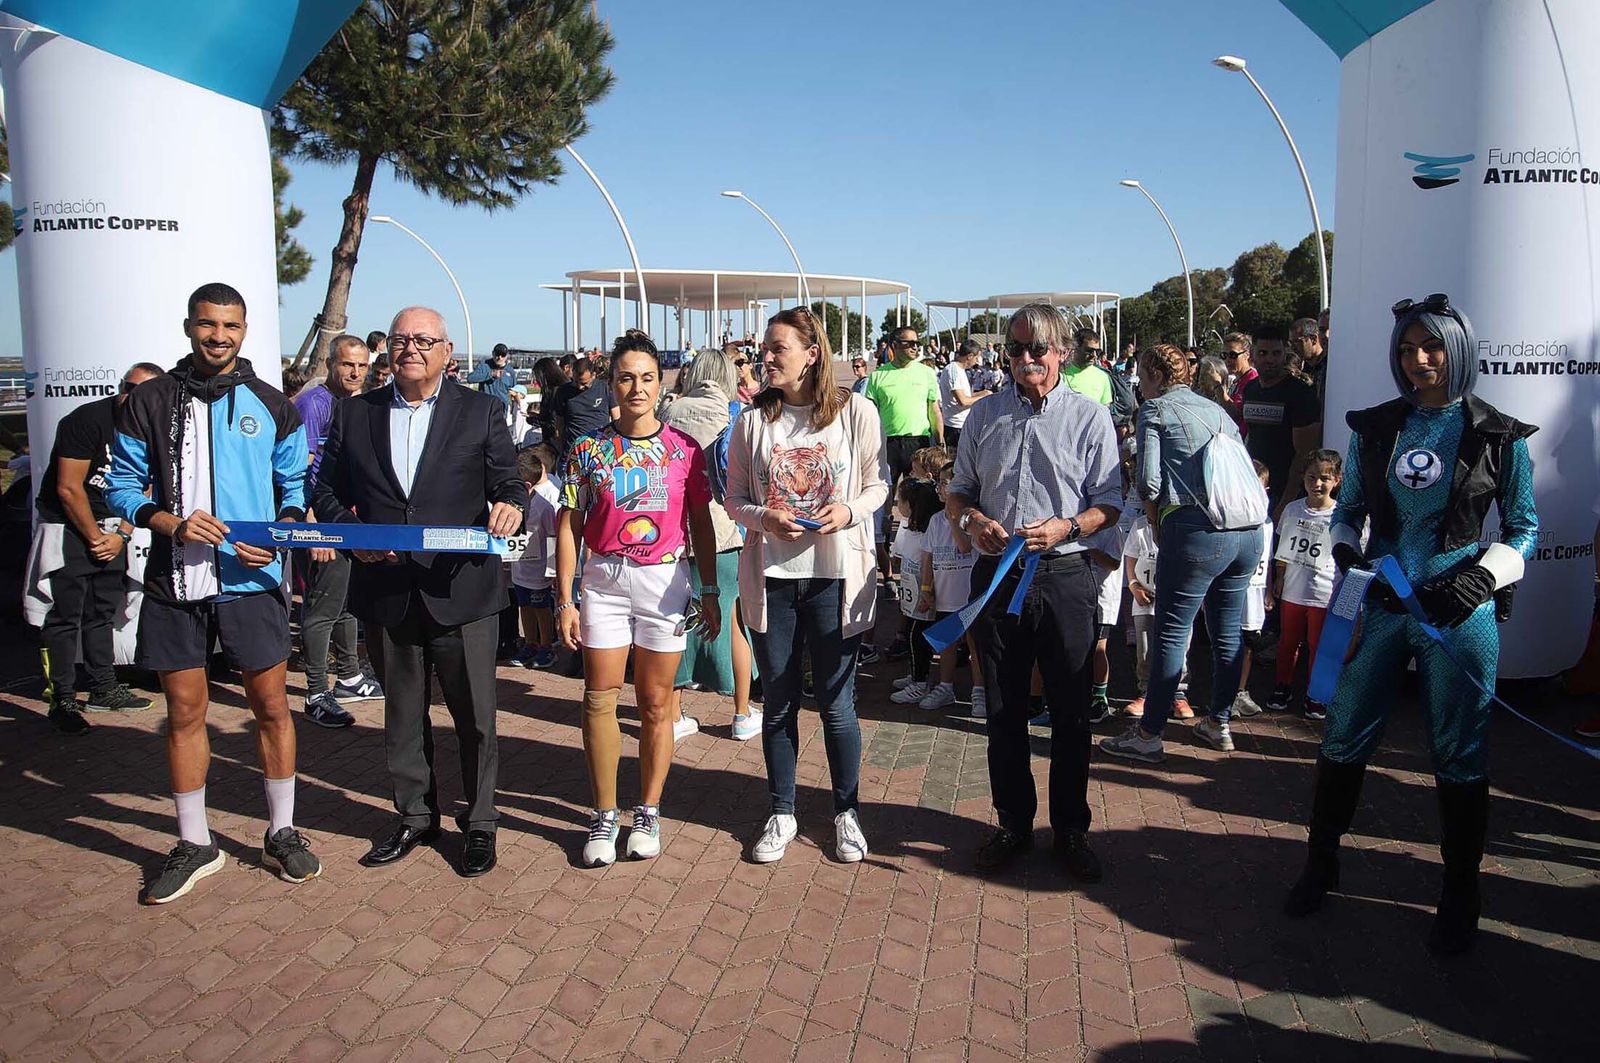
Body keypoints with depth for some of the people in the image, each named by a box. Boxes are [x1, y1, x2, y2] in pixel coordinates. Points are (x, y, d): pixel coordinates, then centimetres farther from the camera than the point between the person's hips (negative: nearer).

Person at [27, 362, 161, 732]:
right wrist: (94, 538, -11)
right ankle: (63, 701, 2)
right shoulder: (86, 420, -18)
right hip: (66, 526, -6)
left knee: (103, 612, 13)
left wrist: (121, 535, -4)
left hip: (110, 527, 6)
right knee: (63, 616, -4)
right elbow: (68, 488, -17)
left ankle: (104, 690, 23)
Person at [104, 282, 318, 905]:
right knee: (184, 713, 9)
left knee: (270, 705, 5)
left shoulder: (271, 406, 5)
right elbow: (122, 486, 5)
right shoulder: (150, 402, 4)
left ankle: (282, 833, 21)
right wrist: (172, 523, -13)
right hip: (174, 584, 1)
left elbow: (296, 488, 10)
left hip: (250, 581, 0)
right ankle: (195, 844, 24)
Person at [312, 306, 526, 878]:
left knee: (475, 714, 6)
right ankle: (413, 816, 34)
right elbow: (326, 487, 11)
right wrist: (348, 531, -8)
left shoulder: (481, 410, 2)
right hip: (385, 590, 3)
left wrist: (511, 507, -22)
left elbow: (509, 483, 1)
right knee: (402, 715, 16)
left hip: (461, 589, -2)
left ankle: (480, 823, 24)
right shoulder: (354, 412, 9)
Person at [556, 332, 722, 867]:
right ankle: (605, 814, 17)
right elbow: (569, 525, 3)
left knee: (655, 702, 6)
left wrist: (710, 592, 4)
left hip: (665, 581, 0)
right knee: (599, 699, 2)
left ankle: (647, 812, 21)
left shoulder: (684, 449, 2)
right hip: (603, 581, 1)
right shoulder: (588, 449, 2)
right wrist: (565, 600, -2)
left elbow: (701, 524, 7)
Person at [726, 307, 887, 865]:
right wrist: (766, 517, -14)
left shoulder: (855, 411, -4)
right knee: (778, 702, 12)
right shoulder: (753, 421, 1)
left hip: (835, 576, -2)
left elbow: (878, 484, 5)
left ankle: (847, 810, 28)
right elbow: (734, 499, 6)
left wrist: (849, 512, -15)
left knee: (836, 702, 7)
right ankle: (781, 813, 29)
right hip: (769, 577, 2)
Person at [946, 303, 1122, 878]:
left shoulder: (1090, 416, 1)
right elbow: (958, 491, 15)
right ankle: (1013, 823, 29)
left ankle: (1070, 829, 24)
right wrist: (971, 519, -8)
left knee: (1070, 712, 6)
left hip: (1065, 578, -2)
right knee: (1003, 711, 12)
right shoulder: (984, 415, 9)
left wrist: (1065, 527, -18)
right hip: (996, 576, 3)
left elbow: (1109, 504, 0)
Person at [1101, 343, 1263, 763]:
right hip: (1248, 531, 7)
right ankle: (1219, 724, 28)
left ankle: (1148, 735, 4)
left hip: (1197, 531, -7)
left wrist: (1155, 523, 7)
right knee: (1227, 633, 16)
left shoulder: (1156, 409, 3)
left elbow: (1149, 481, -8)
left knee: (1172, 633, -1)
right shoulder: (1217, 410, 21)